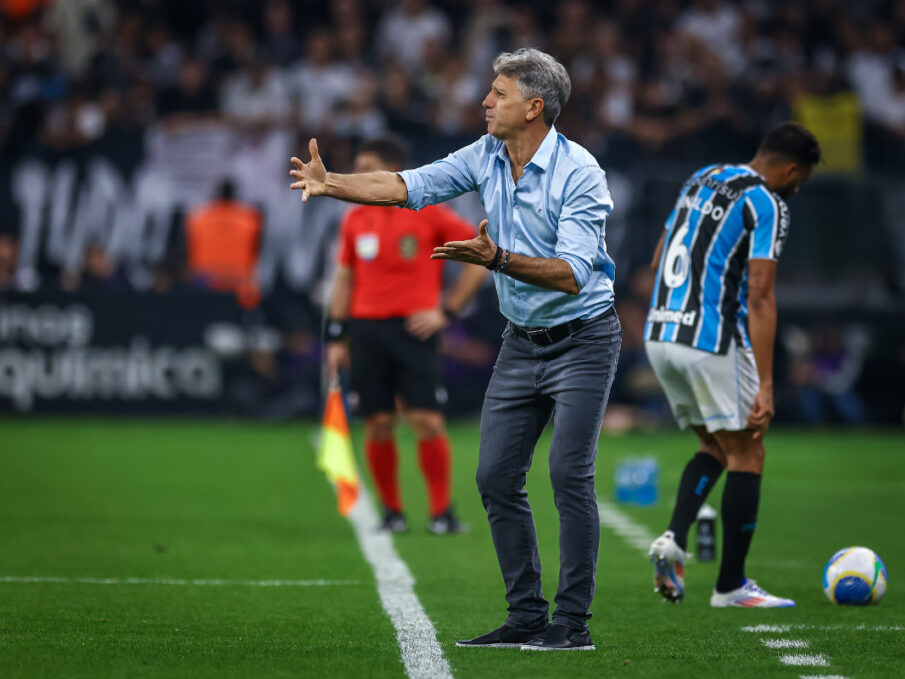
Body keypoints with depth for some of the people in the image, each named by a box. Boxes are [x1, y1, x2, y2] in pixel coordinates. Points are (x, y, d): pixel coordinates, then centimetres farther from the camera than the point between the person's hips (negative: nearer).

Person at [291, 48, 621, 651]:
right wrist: (333, 184, -7)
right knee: (497, 476, 3)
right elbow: (409, 187, 4)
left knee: (570, 472, -14)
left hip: (582, 340, -7)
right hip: (521, 343, 7)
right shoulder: (487, 156, 1)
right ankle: (527, 617, 10)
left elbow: (572, 274, -26)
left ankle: (573, 622, -8)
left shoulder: (579, 173, -20)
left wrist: (496, 259, -35)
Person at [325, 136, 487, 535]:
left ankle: (441, 513, 1)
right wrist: (336, 339, 10)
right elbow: (345, 279, 16)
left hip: (414, 329, -3)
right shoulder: (355, 219, 10)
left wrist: (447, 311, -4)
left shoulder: (429, 213, -3)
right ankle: (392, 512, 12)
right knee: (378, 426, 1)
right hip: (366, 329, 4)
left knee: (427, 421, -9)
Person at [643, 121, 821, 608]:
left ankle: (674, 538, -2)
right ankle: (731, 586, 8)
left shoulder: (702, 179, 15)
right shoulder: (766, 204, -9)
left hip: (659, 335, 8)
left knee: (716, 447, 20)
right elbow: (759, 298, -17)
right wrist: (765, 387, -19)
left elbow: (657, 263, 22)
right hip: (714, 342, -8)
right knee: (746, 455, 5)